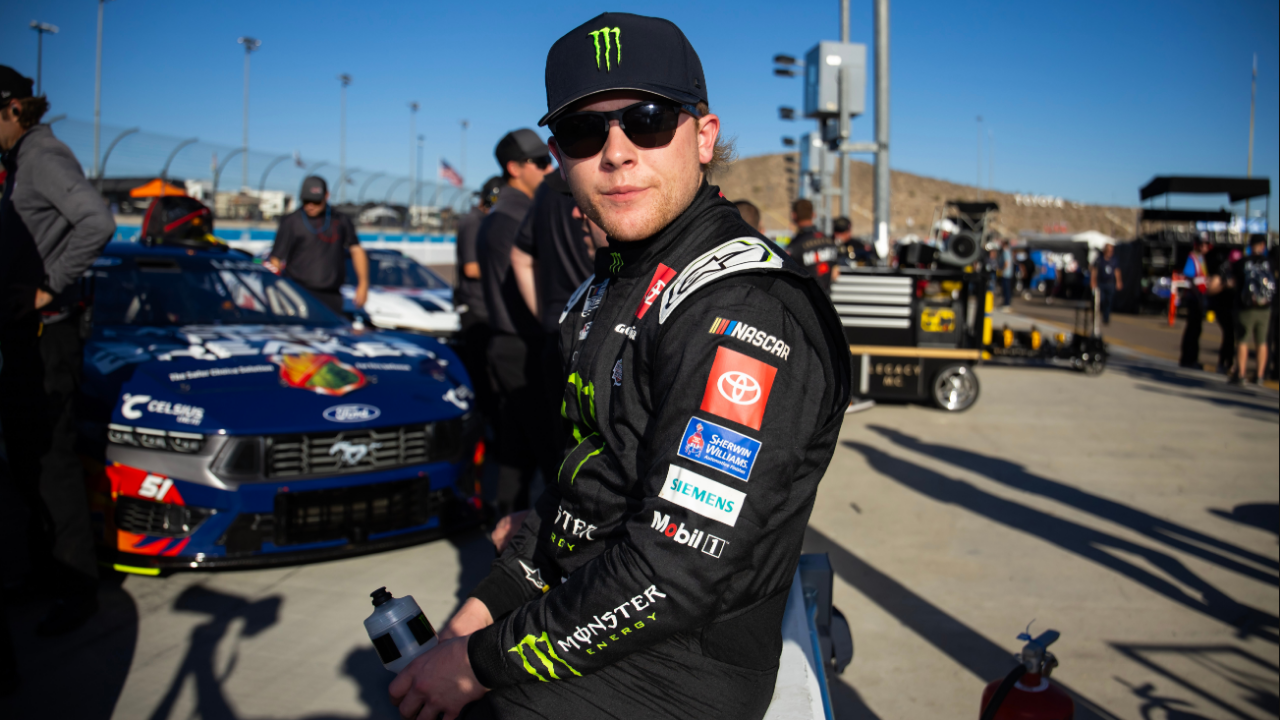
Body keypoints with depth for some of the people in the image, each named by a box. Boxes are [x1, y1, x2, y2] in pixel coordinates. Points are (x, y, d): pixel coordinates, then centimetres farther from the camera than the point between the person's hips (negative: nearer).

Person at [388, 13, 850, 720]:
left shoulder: (747, 306, -23)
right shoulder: (609, 286, 7)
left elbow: (672, 576, -27)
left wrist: (483, 663, -18)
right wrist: (484, 608, 3)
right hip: (586, 621, 8)